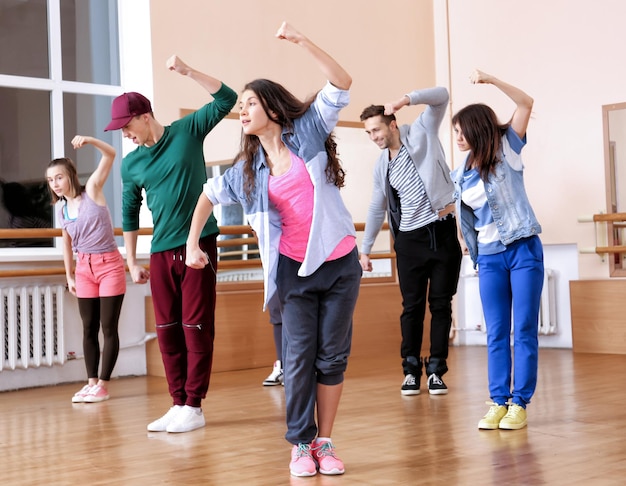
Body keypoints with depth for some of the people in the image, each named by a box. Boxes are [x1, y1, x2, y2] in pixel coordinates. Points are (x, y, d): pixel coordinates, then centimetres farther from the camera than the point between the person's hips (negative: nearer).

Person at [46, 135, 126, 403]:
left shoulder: (92, 190, -7)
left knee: (109, 327, -2)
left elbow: (110, 154, -16)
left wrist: (89, 140, -31)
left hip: (110, 264, -5)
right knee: (89, 328, 7)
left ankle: (103, 384, 4)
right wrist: (69, 276, 13)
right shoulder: (61, 210, 6)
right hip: (84, 268, 5)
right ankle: (91, 382, 14)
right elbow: (67, 244, 16)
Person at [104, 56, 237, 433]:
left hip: (199, 246, -4)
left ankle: (194, 406, 3)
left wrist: (186, 71, -15)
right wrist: (132, 262, 15)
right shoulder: (131, 164, 7)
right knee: (167, 330, 5)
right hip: (161, 254, 4)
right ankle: (178, 404, 15)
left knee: (197, 327, -2)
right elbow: (130, 214, 16)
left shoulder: (187, 131, -1)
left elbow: (227, 98, -7)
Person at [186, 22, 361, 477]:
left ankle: (325, 442, 13)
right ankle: (301, 445, 9)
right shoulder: (248, 168, 8)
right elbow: (210, 194, 21)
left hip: (340, 262, -2)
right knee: (300, 358, -2)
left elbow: (342, 84, -11)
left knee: (333, 357, 4)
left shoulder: (308, 132, -1)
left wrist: (301, 40, -20)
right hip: (296, 269, 2)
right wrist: (193, 243, 10)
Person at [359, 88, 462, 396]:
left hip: (443, 231, -3)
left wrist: (407, 99, -24)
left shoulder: (420, 133, 0)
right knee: (412, 306, 3)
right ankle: (411, 370, 11)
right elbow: (376, 209, 17)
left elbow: (441, 96, -10)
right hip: (410, 239, 3)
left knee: (441, 304, 2)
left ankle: (436, 370, 8)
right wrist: (365, 249, 15)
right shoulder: (381, 166, 10)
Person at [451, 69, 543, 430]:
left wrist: (490, 80, -21)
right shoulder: (461, 175, 10)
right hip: (489, 257, 4)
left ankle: (520, 403, 3)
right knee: (496, 333, 5)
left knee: (524, 330, -1)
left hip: (524, 249, -4)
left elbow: (526, 104, -13)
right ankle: (498, 402, 10)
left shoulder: (507, 149, -2)